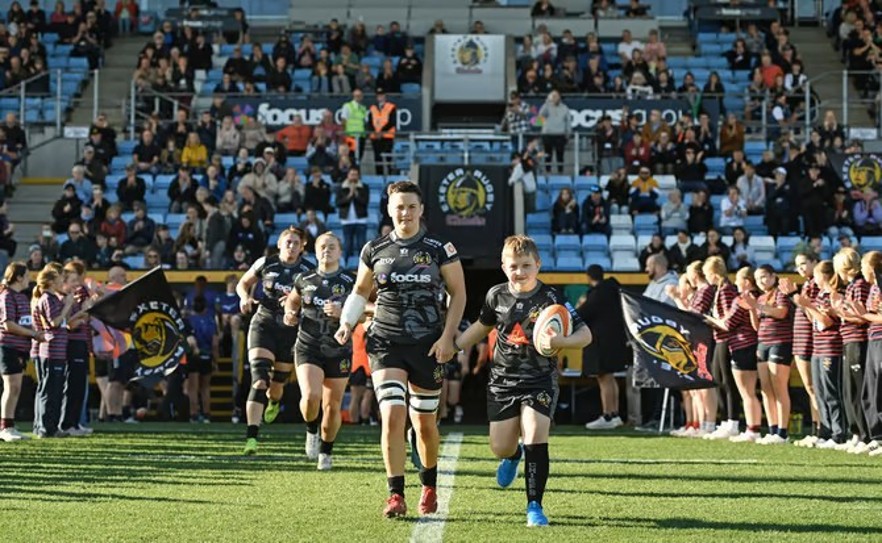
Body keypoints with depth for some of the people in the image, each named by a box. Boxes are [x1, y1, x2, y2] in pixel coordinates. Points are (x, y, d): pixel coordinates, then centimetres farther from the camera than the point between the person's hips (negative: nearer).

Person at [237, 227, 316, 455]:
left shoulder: (309, 271, -1)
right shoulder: (265, 264, 0)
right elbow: (243, 284, 14)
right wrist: (245, 297, -8)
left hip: (291, 331, 2)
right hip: (264, 325, -2)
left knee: (277, 383, 12)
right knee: (259, 380, -19)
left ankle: (273, 401, 53)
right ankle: (251, 436, -26)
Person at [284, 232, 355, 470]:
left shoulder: (350, 282, -3)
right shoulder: (304, 279, 4)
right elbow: (292, 300, 23)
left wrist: (341, 313, -21)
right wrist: (290, 313, 1)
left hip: (339, 351, 0)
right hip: (308, 348, 0)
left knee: (332, 406, 5)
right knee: (311, 396, -21)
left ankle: (325, 452, 26)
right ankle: (311, 430, 10)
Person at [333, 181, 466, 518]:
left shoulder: (440, 249, -2)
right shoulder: (375, 250, 4)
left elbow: (458, 293, 3)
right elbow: (360, 291, 17)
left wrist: (447, 337, -7)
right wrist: (347, 322, 0)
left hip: (428, 345, 0)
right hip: (386, 342, 0)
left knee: (424, 423, 9)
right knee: (392, 415, -16)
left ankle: (429, 486, 33)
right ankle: (396, 495, -12)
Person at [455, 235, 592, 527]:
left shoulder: (552, 299, -12)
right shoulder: (497, 296, 0)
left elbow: (585, 334, -13)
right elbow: (482, 326, 20)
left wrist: (560, 341, -32)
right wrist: (451, 347, 16)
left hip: (540, 380, -3)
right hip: (503, 379, 4)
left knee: (535, 438, -19)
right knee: (500, 448, 7)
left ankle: (534, 506, -9)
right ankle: (513, 456, 47)